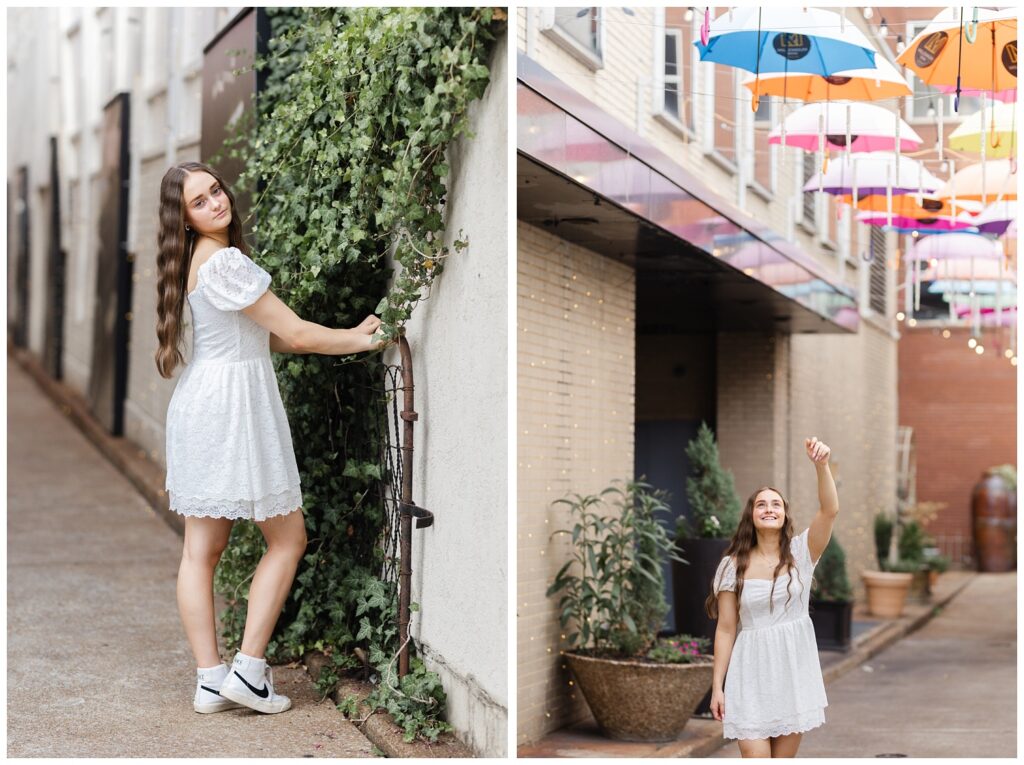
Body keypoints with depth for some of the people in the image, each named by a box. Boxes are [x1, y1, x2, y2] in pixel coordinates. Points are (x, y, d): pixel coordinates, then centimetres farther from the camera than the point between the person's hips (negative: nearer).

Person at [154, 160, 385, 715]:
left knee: (202, 547, 6)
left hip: (199, 399, 9)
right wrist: (361, 340, 0)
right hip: (233, 402, -9)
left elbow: (267, 338, 14)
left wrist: (348, 336, 8)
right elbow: (296, 334, -14)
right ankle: (249, 670, 2)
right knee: (288, 538, 4)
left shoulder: (197, 259, 14)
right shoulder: (225, 261, -17)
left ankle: (210, 681, 11)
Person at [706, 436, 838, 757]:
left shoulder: (801, 552, 0)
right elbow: (726, 629, 0)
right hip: (752, 673, -1)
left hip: (794, 671, 2)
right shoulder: (733, 566, -1)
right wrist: (717, 686, -1)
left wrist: (821, 465, -31)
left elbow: (830, 510, -16)